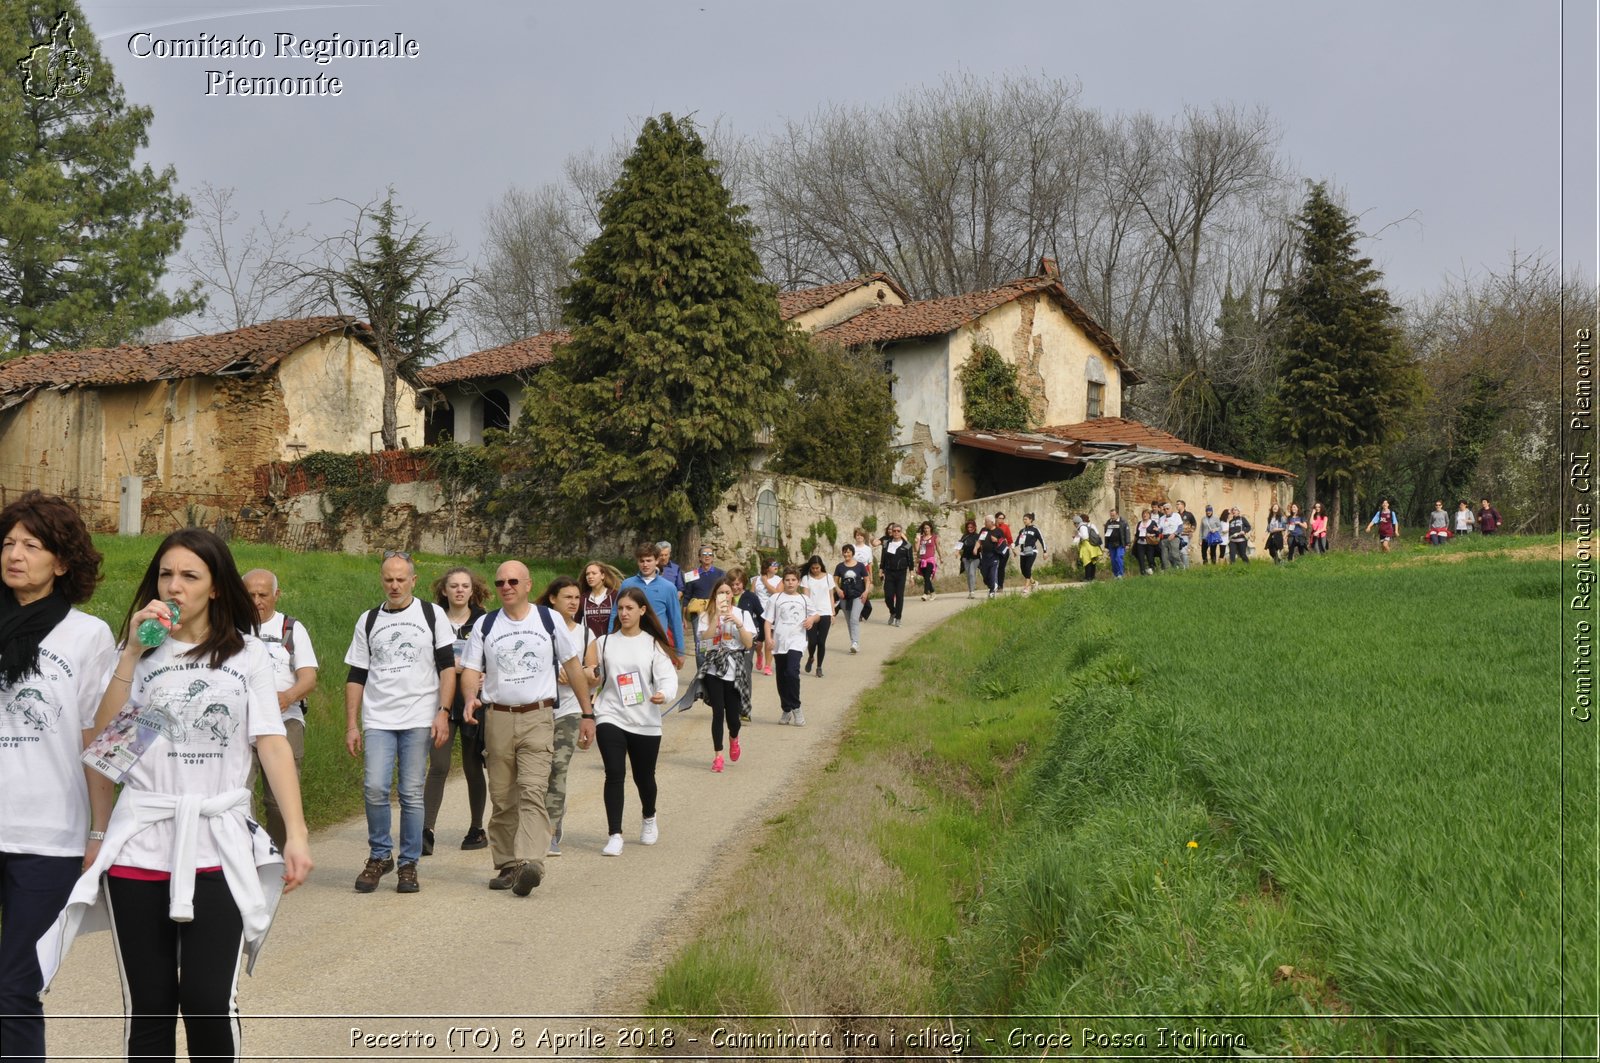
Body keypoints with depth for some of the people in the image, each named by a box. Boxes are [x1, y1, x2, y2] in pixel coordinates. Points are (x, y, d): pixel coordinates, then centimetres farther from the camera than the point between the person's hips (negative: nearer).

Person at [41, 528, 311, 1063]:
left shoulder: (247, 655, 6)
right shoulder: (137, 653, 10)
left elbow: (272, 744, 0)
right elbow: (102, 739, -4)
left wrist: (296, 834, -8)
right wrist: (133, 653, -8)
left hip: (218, 848, -1)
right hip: (138, 846, 2)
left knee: (209, 1004, -5)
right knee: (148, 1008, 8)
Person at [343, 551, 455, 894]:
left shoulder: (432, 615, 5)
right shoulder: (368, 621, 11)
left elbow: (447, 667, 2)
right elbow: (356, 676, 11)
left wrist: (443, 713, -8)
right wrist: (351, 725, 5)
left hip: (419, 720, -1)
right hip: (377, 720, 2)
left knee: (412, 794, -1)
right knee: (374, 788, -11)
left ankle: (409, 864, 12)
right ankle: (380, 856, 9)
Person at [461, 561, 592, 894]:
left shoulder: (549, 619, 5)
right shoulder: (485, 625, 8)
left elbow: (572, 665, 12)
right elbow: (471, 669, 7)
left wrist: (586, 714, 11)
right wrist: (471, 697, -16)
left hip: (538, 718, -2)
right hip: (497, 718, 3)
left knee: (532, 792, -16)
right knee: (502, 798, 7)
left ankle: (530, 863, -26)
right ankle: (507, 865, 16)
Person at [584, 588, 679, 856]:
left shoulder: (653, 644, 2)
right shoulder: (605, 642, 7)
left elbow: (668, 676, -7)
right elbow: (595, 679, 15)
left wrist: (664, 694, -28)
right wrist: (590, 676, -8)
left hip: (645, 722, 0)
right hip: (610, 717, 0)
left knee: (644, 776, 12)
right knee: (614, 774, -13)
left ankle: (649, 819, 42)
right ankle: (614, 835, -6)